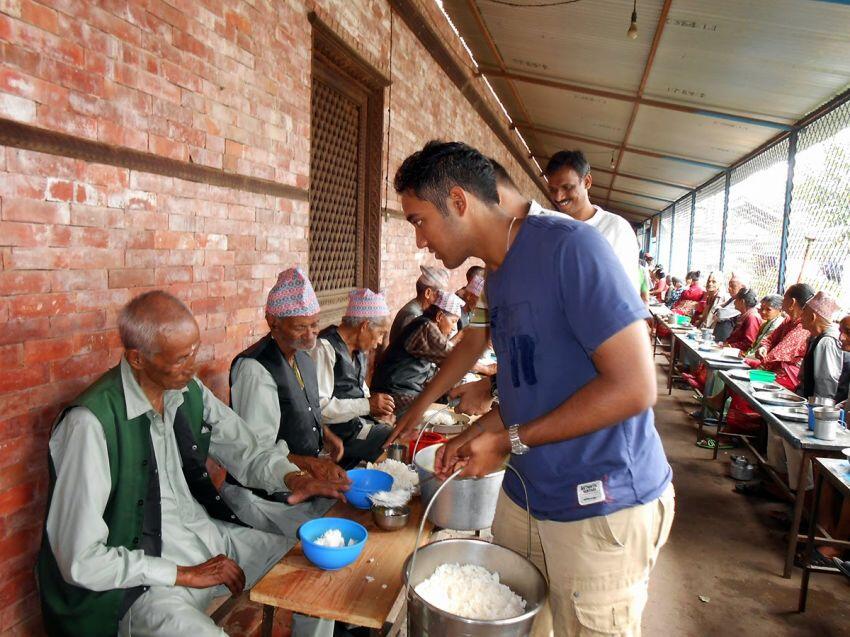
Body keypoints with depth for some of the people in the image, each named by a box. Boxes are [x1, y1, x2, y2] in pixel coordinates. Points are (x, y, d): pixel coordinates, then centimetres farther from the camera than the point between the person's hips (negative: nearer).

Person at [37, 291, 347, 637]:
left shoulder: (189, 391, -2)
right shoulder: (90, 423, -22)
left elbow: (247, 452, 8)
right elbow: (80, 561, -20)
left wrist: (293, 477, -12)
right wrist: (186, 574, -16)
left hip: (210, 536, 7)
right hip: (142, 578, -6)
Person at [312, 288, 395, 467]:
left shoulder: (359, 349, 13)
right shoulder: (325, 347, -16)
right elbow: (319, 405, -23)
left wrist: (376, 407, 5)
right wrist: (368, 405, -19)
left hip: (360, 420, 9)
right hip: (339, 429, -9)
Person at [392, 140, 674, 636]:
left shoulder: (567, 246, -19)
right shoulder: (497, 276, 7)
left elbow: (633, 387, -23)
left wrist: (510, 441, -18)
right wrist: (474, 436, 3)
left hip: (603, 507, -7)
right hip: (526, 495, 7)